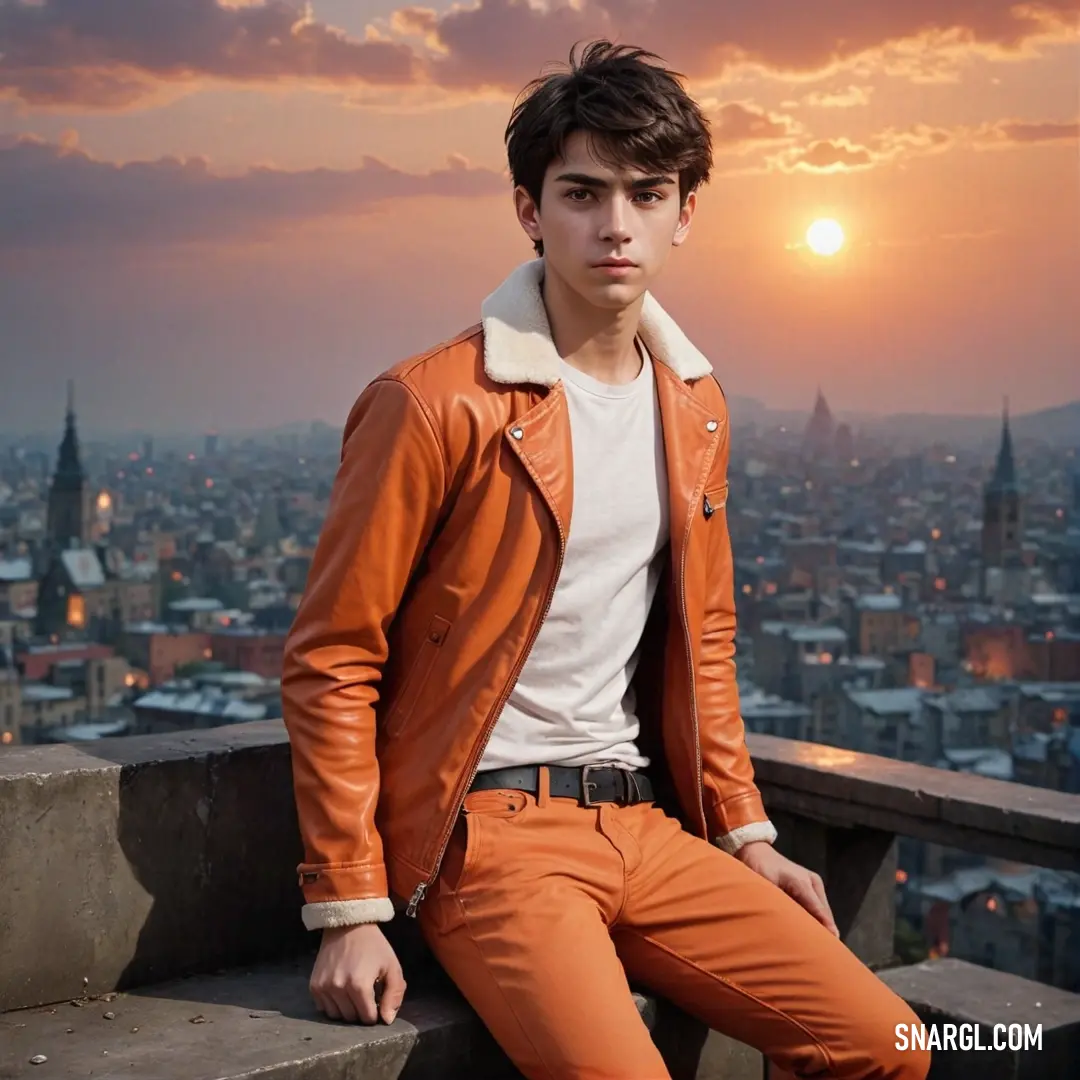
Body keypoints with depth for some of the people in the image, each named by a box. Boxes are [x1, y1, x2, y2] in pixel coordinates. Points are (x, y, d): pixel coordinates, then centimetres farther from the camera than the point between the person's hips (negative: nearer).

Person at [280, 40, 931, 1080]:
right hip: (489, 829, -6)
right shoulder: (434, 405, -11)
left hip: (645, 822, 6)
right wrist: (346, 910, -10)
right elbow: (331, 660, -8)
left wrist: (746, 833, 16)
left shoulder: (696, 408, 11)